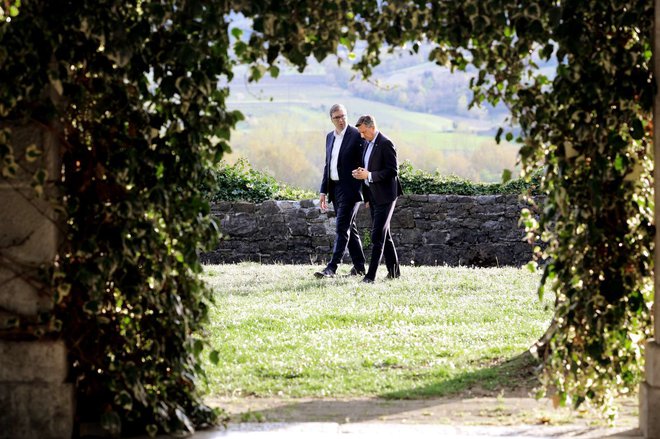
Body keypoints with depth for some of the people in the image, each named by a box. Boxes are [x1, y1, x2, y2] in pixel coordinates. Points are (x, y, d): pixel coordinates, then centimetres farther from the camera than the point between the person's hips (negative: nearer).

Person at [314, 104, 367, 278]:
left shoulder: (356, 135, -8)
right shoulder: (330, 137, 14)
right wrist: (324, 190, 15)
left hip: (350, 189, -8)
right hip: (335, 189, 8)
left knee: (342, 228, -12)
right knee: (349, 227, 12)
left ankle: (332, 267, -16)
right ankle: (359, 266, 19)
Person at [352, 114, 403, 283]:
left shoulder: (385, 144, -15)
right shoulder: (367, 144, 13)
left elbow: (393, 171, -18)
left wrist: (369, 175, -23)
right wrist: (361, 172, 2)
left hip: (384, 196, -9)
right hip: (373, 196, 9)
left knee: (377, 235, -11)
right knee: (384, 234, 14)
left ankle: (371, 275, -13)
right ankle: (394, 271, 23)